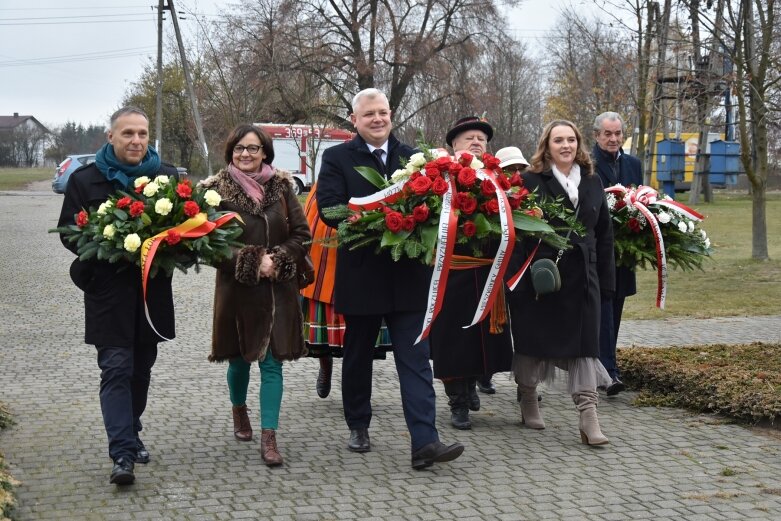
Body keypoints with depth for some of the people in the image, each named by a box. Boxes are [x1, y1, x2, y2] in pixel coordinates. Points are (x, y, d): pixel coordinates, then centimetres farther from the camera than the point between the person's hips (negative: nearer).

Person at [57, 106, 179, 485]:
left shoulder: (167, 177, 5)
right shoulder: (85, 180, 0)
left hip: (153, 290, 3)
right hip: (109, 292, -3)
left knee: (141, 368, 14)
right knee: (116, 369, -9)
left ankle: (130, 436, 32)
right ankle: (123, 454, -11)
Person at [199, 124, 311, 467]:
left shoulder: (281, 186, 2)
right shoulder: (218, 190, -4)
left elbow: (302, 234, 3)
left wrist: (277, 261, -12)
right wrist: (254, 262, -16)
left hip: (278, 289, 1)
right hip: (237, 288, -1)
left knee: (272, 362, -3)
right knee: (239, 357, 14)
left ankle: (269, 438, 0)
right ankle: (239, 410, 42)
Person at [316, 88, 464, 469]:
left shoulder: (412, 157, 9)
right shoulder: (336, 158, 0)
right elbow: (328, 207, -12)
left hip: (408, 277, 1)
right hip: (361, 277, -1)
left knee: (415, 359, -5)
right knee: (357, 356, 14)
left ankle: (424, 442, -9)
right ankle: (358, 426, 33)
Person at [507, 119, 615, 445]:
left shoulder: (592, 182, 12)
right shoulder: (531, 181, -2)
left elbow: (604, 234, 13)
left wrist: (606, 279, 8)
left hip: (582, 277, 3)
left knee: (584, 342, -3)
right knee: (534, 337, 8)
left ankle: (589, 416, -6)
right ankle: (528, 402, 27)